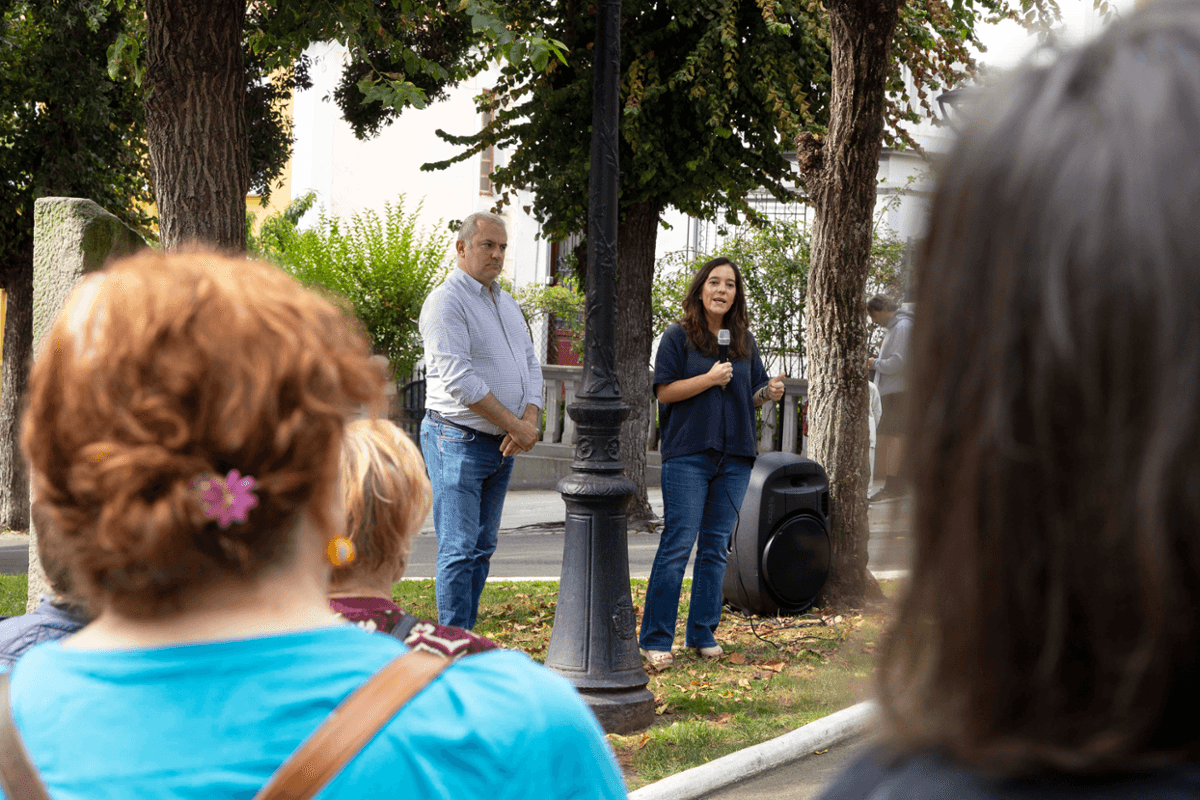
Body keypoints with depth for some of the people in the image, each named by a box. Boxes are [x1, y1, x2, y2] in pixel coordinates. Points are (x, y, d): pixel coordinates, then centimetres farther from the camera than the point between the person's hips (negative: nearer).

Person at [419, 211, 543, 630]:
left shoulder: (508, 304, 15)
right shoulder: (446, 302, -12)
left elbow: (531, 366, 12)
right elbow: (458, 379, -20)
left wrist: (530, 420, -8)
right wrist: (515, 425, -17)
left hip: (503, 446, 8)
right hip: (459, 440, -8)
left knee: (482, 548, 10)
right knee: (459, 549, -9)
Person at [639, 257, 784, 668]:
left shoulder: (744, 341, 13)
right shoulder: (678, 336, 0)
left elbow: (753, 395, 17)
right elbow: (664, 390, -6)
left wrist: (770, 392, -4)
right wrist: (710, 378, -15)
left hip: (735, 456, 5)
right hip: (688, 453, -5)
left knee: (715, 547, 8)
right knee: (678, 543, -8)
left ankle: (703, 634, 15)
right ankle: (656, 639, -4)